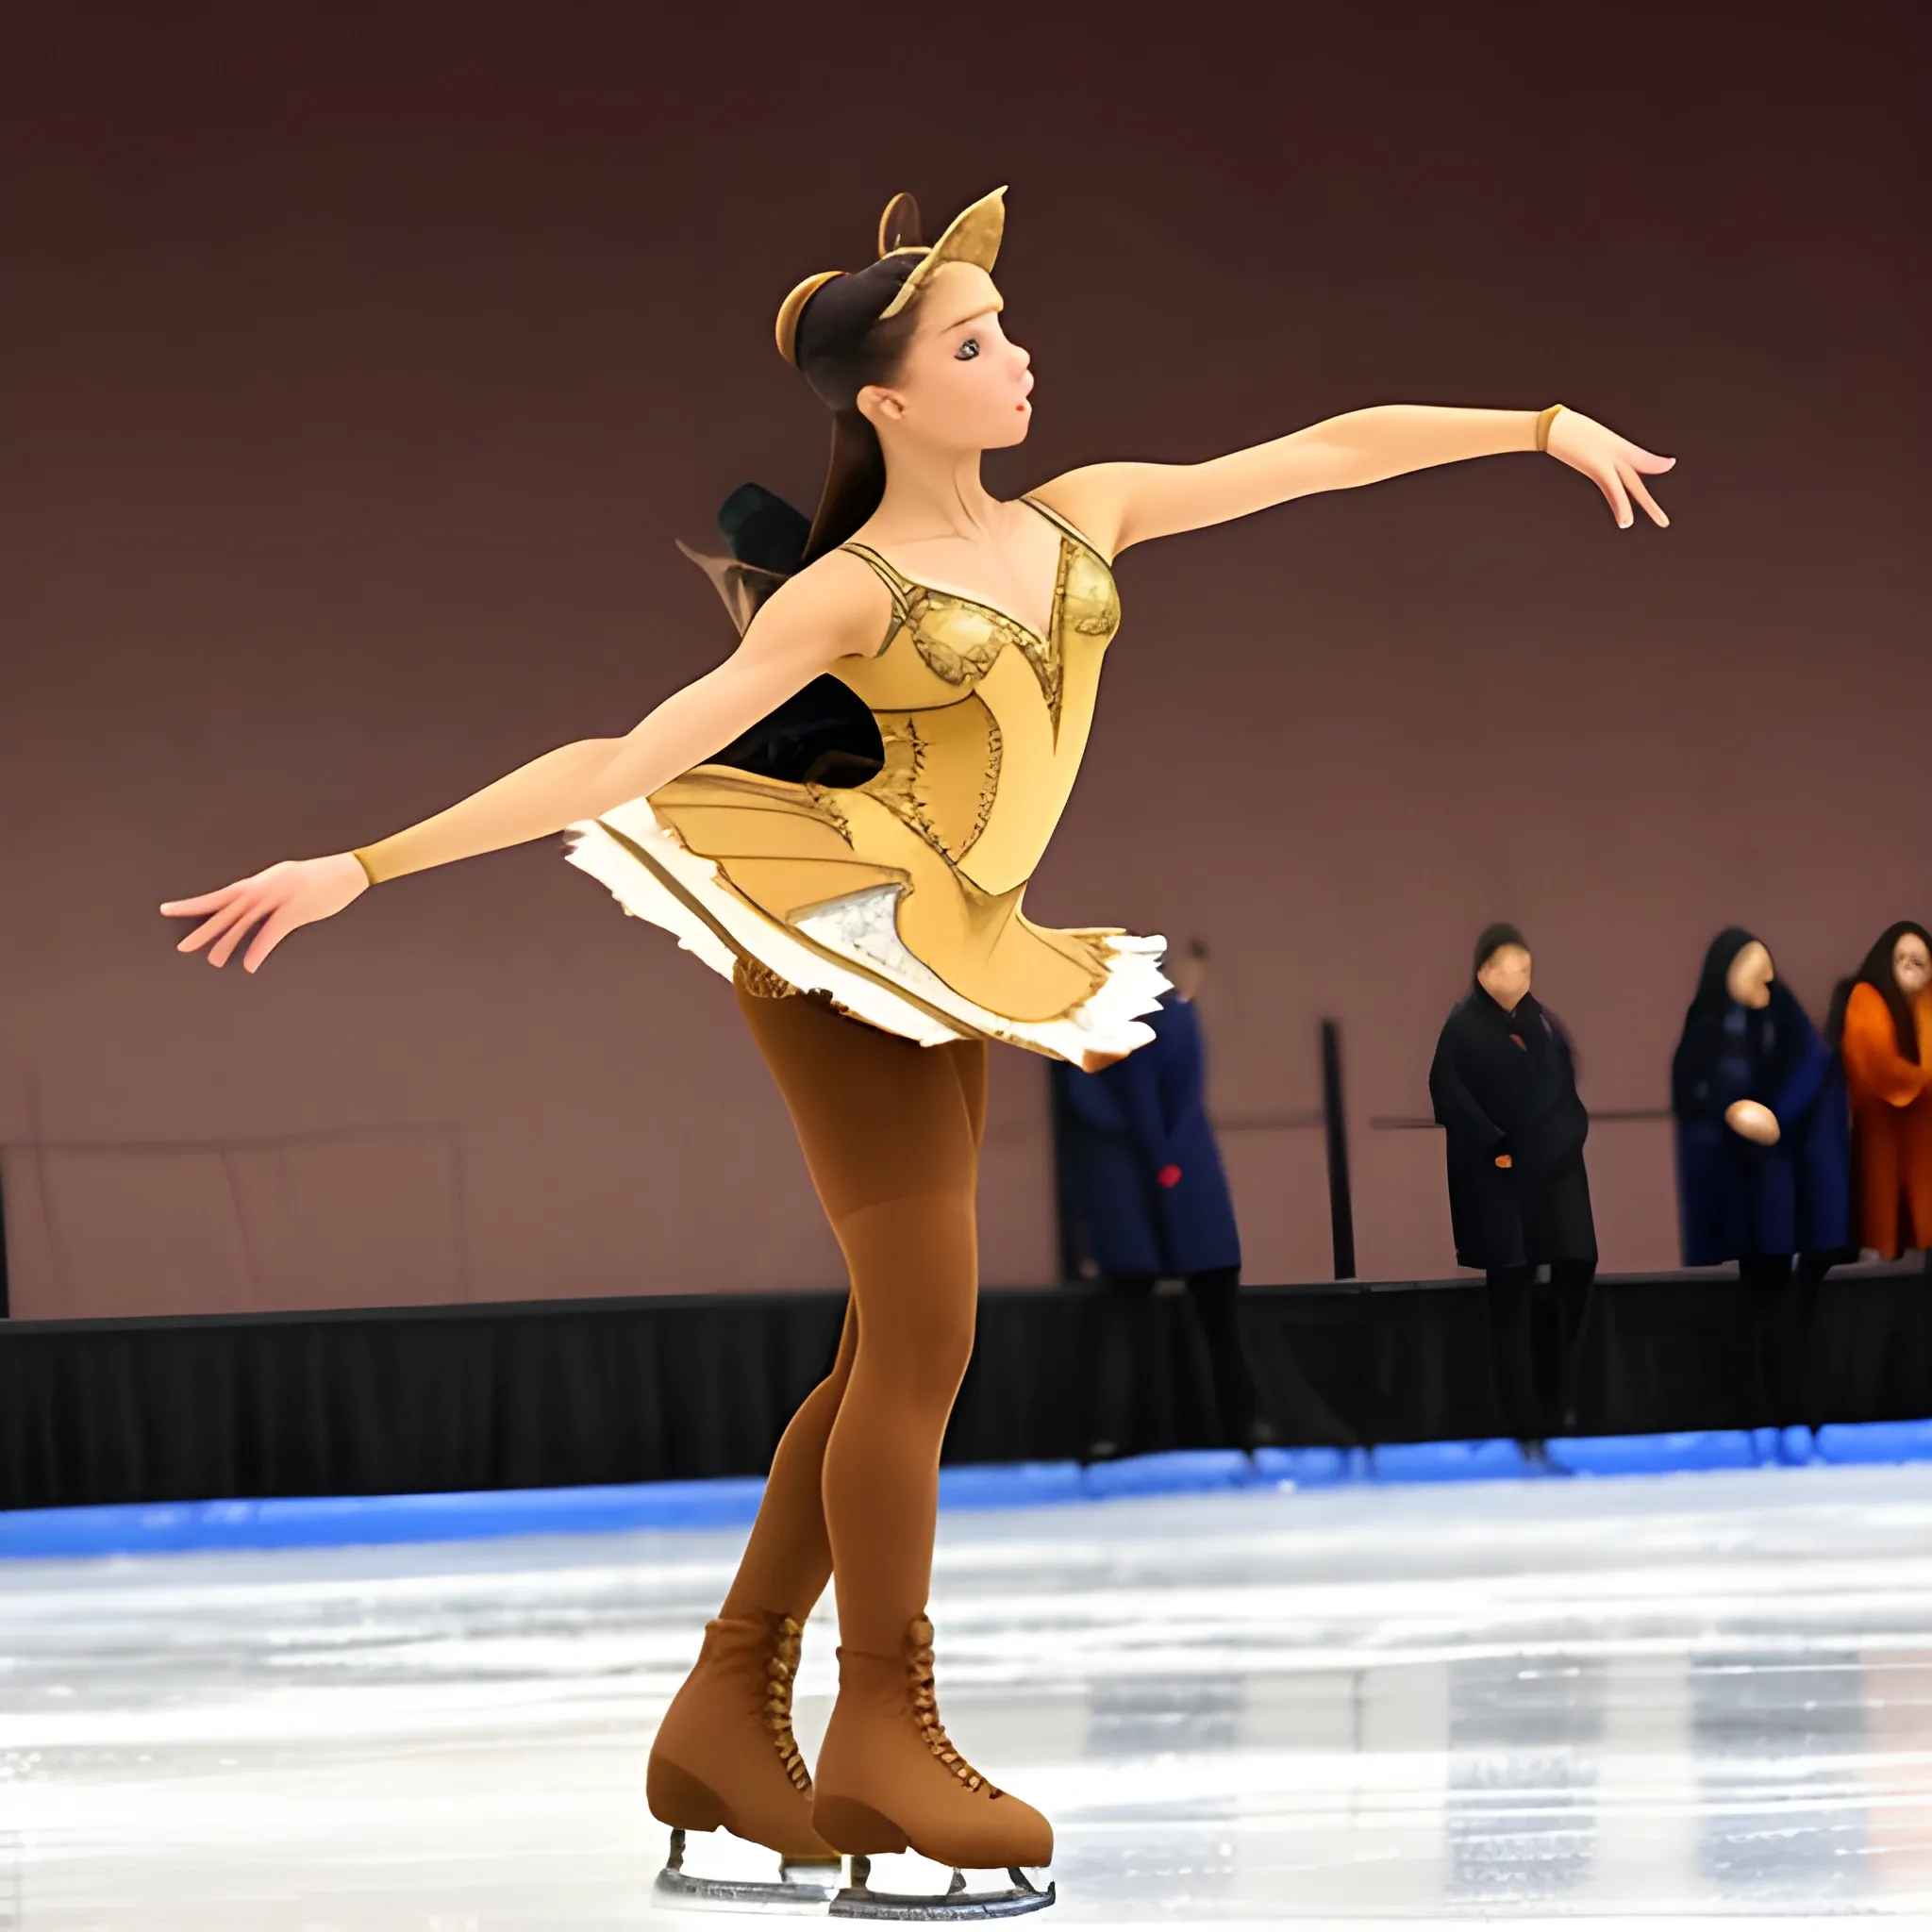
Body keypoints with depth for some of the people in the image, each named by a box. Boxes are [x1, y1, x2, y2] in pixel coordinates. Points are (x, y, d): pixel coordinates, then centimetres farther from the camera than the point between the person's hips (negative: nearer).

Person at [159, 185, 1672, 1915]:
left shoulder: (1082, 517, 9)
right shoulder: (847, 594, -10)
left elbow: (1332, 450, 13)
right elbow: (616, 763, -13)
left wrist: (1546, 425, 14)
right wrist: (358, 870, -18)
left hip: (948, 962, 8)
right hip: (839, 935, -8)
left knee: (896, 1349, 7)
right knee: (926, 1334, -10)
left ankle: (726, 1715, 15)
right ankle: (884, 1737, -1)